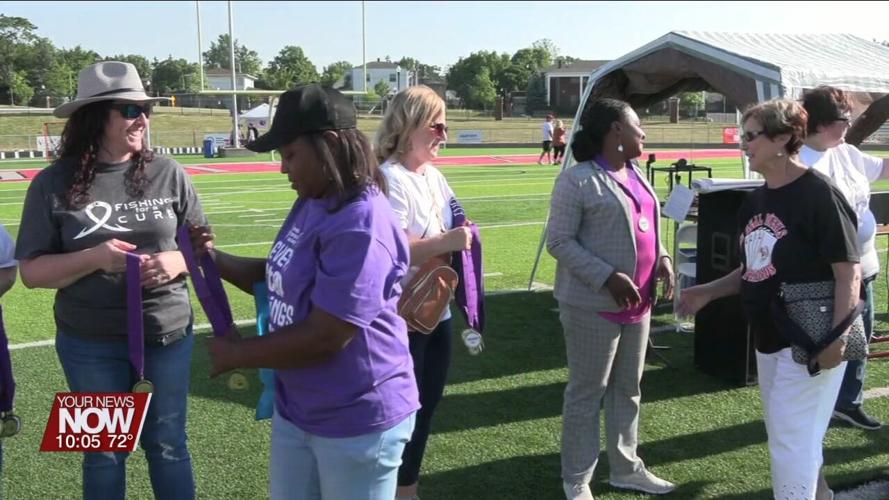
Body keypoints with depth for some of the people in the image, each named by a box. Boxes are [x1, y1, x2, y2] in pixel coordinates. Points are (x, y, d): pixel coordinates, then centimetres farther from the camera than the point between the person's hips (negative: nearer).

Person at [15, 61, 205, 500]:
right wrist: (94, 258, -20)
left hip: (168, 335, 1)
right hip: (91, 345, -1)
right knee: (104, 453, 14)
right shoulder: (54, 184, -7)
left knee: (168, 447, 14)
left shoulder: (168, 174, -3)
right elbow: (32, 271, -5)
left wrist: (177, 261, -15)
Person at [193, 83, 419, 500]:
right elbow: (282, 279, 18)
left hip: (357, 421, -9)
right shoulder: (310, 204, 6)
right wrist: (216, 259, 2)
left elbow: (324, 338, -28)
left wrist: (236, 354, -14)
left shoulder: (360, 226, -26)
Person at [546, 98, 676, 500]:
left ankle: (626, 467, 32)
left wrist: (661, 257, 1)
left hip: (638, 300, 8)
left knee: (628, 388, 17)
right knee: (587, 391, 3)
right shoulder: (578, 180, -14)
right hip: (594, 304, -8)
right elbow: (559, 241, -16)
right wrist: (608, 277, -23)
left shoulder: (635, 174, 12)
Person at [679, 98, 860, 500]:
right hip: (769, 340, 9)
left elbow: (848, 271, -19)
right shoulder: (754, 202, 9)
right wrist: (707, 292, 8)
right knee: (785, 436, 20)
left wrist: (837, 337, -24)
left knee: (791, 440, -4)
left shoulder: (818, 193, -16)